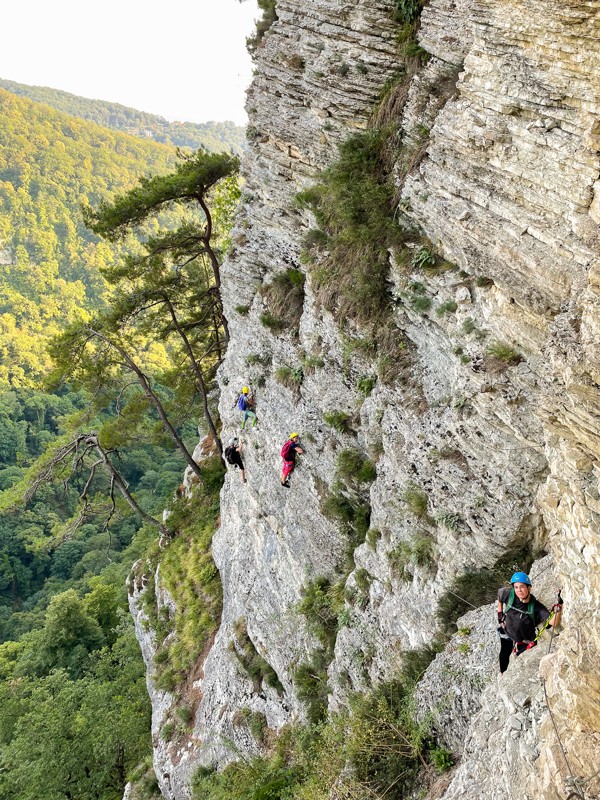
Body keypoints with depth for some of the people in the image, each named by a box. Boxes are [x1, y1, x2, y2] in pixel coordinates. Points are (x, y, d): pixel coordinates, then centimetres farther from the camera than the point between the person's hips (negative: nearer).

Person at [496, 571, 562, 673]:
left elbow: (554, 623, -39)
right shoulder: (508, 594, -26)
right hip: (507, 634, 3)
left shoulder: (536, 606, -31)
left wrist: (559, 606, -53)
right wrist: (500, 615, 1)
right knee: (503, 657, 22)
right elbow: (500, 593, -1)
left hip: (525, 642, -3)